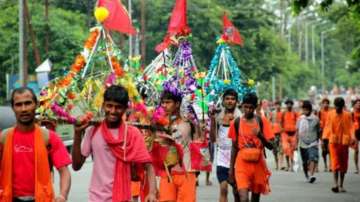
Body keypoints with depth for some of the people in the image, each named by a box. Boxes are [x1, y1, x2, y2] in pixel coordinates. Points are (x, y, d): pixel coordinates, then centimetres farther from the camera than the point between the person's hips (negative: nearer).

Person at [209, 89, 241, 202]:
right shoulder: (218, 117, 3)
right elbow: (213, 139, 3)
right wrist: (212, 120, -6)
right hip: (222, 157, 1)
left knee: (237, 190, 8)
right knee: (223, 189, -7)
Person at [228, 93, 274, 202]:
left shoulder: (261, 121, -1)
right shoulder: (236, 123, 1)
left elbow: (270, 146, -5)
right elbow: (234, 147, 8)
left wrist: (260, 135, -23)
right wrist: (231, 169, 7)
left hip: (258, 164, 1)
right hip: (242, 164, -1)